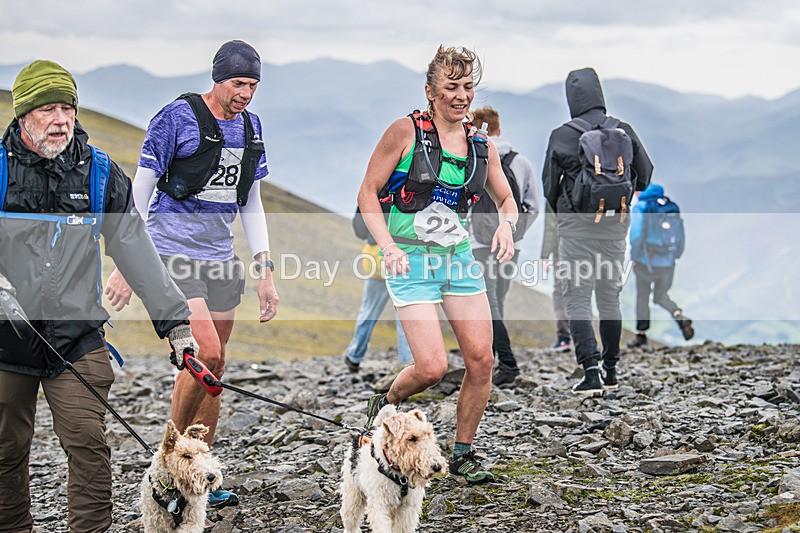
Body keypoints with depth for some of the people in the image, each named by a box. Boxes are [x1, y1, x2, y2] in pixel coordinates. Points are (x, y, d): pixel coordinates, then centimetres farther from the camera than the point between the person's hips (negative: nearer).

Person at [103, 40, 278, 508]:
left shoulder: (250, 127, 10)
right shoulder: (177, 117, -9)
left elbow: (251, 205, 17)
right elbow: (139, 193, -7)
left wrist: (265, 271, 12)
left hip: (220, 258, 6)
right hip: (173, 253, -6)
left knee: (215, 365, 5)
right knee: (206, 354, -18)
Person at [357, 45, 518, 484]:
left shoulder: (480, 143, 7)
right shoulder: (406, 132, -8)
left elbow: (506, 199, 18)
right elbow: (368, 193, -4)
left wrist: (506, 223, -5)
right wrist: (388, 247, -16)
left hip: (459, 257, 5)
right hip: (412, 262, -5)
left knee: (481, 359, -3)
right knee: (432, 368, -14)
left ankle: (463, 454, 14)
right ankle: (384, 406, 19)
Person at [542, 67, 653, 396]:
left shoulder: (562, 136, -8)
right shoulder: (624, 132, 2)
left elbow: (549, 184, -3)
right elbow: (645, 174, 9)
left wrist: (559, 213, 15)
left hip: (577, 226, -4)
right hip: (616, 225, 4)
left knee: (578, 301, -1)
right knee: (610, 298, 15)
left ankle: (591, 373, -13)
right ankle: (611, 372, 21)